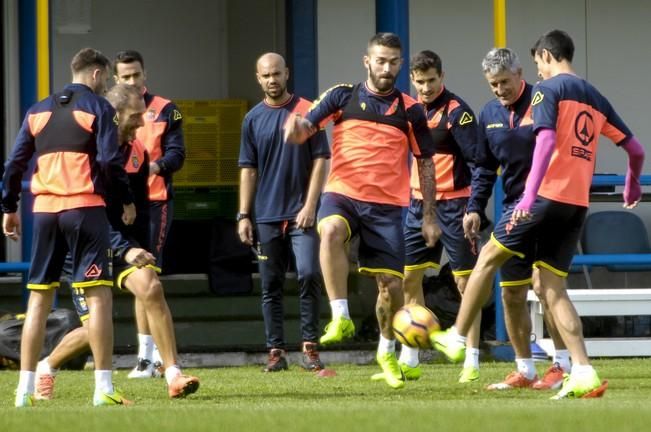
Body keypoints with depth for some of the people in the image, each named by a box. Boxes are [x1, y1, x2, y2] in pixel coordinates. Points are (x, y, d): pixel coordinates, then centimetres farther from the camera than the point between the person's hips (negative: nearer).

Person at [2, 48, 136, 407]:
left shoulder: (38, 111, 14)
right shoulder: (98, 108, 0)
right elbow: (110, 161, -10)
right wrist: (126, 201, 1)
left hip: (44, 209, 5)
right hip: (85, 208, -5)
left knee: (38, 299, 9)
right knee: (98, 295, -4)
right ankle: (103, 387, -11)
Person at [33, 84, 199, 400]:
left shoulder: (137, 154, 3)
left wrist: (140, 249, 5)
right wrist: (126, 250, -30)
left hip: (125, 242, 4)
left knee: (151, 288, -24)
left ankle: (174, 376, -25)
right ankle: (46, 368, 25)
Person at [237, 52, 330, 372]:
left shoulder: (307, 112, 1)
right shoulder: (253, 119, 9)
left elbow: (320, 160, -2)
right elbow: (248, 169, 10)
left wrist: (310, 206, -10)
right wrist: (243, 215, 3)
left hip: (301, 213, -3)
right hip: (266, 216, 3)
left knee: (309, 274, -14)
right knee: (270, 286, 4)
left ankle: (310, 346, -6)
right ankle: (275, 351, 10)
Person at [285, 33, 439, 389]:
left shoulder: (410, 110, 6)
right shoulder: (342, 97, 5)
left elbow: (426, 163, 11)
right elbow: (306, 128, -3)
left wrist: (429, 216, 7)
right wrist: (297, 127, -29)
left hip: (387, 205, 1)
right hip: (343, 194, -1)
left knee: (391, 283, -1)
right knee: (331, 231, -35)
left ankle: (387, 352, 24)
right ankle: (340, 317, -31)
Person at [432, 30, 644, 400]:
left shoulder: (547, 89, -2)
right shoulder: (596, 98, 18)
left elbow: (546, 139, -19)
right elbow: (636, 149, 21)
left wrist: (530, 195, -26)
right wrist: (633, 185, 41)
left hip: (548, 195, -6)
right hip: (578, 204, 6)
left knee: (490, 257, 12)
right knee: (550, 286, 7)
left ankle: (457, 338, 21)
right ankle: (584, 373, -6)